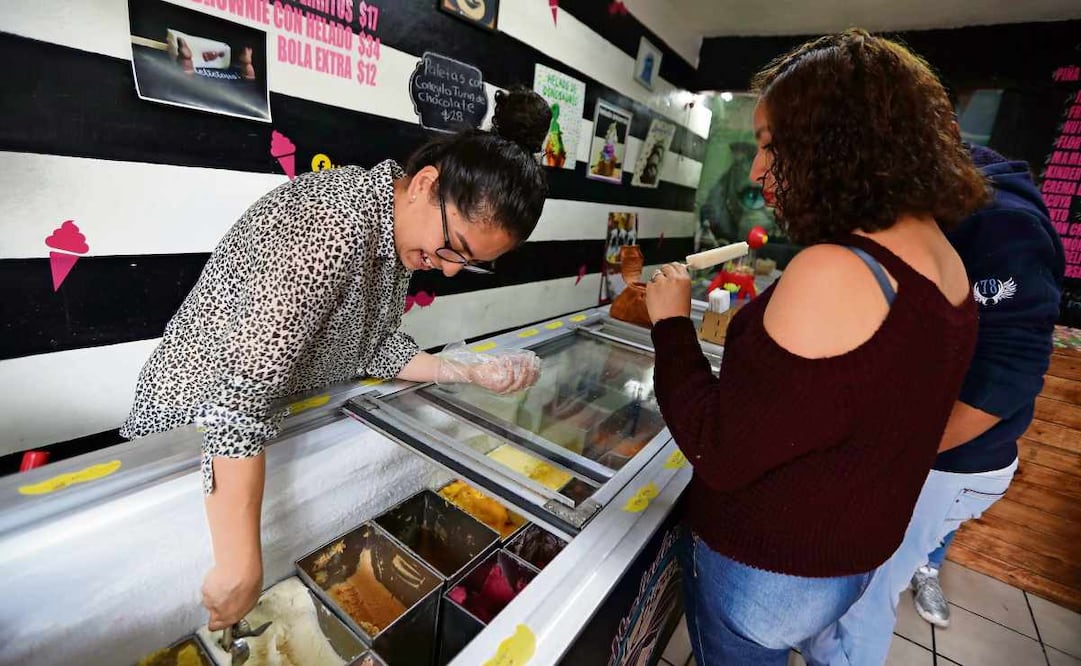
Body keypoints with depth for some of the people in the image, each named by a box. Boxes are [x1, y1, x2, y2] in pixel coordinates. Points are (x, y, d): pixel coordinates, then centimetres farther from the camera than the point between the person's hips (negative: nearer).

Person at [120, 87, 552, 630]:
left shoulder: (402, 229, -6)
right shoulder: (334, 224, -35)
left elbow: (375, 345, -2)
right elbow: (239, 397, -37)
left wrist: (469, 375, -13)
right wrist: (242, 566, -33)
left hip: (284, 422, 7)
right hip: (201, 432, -7)